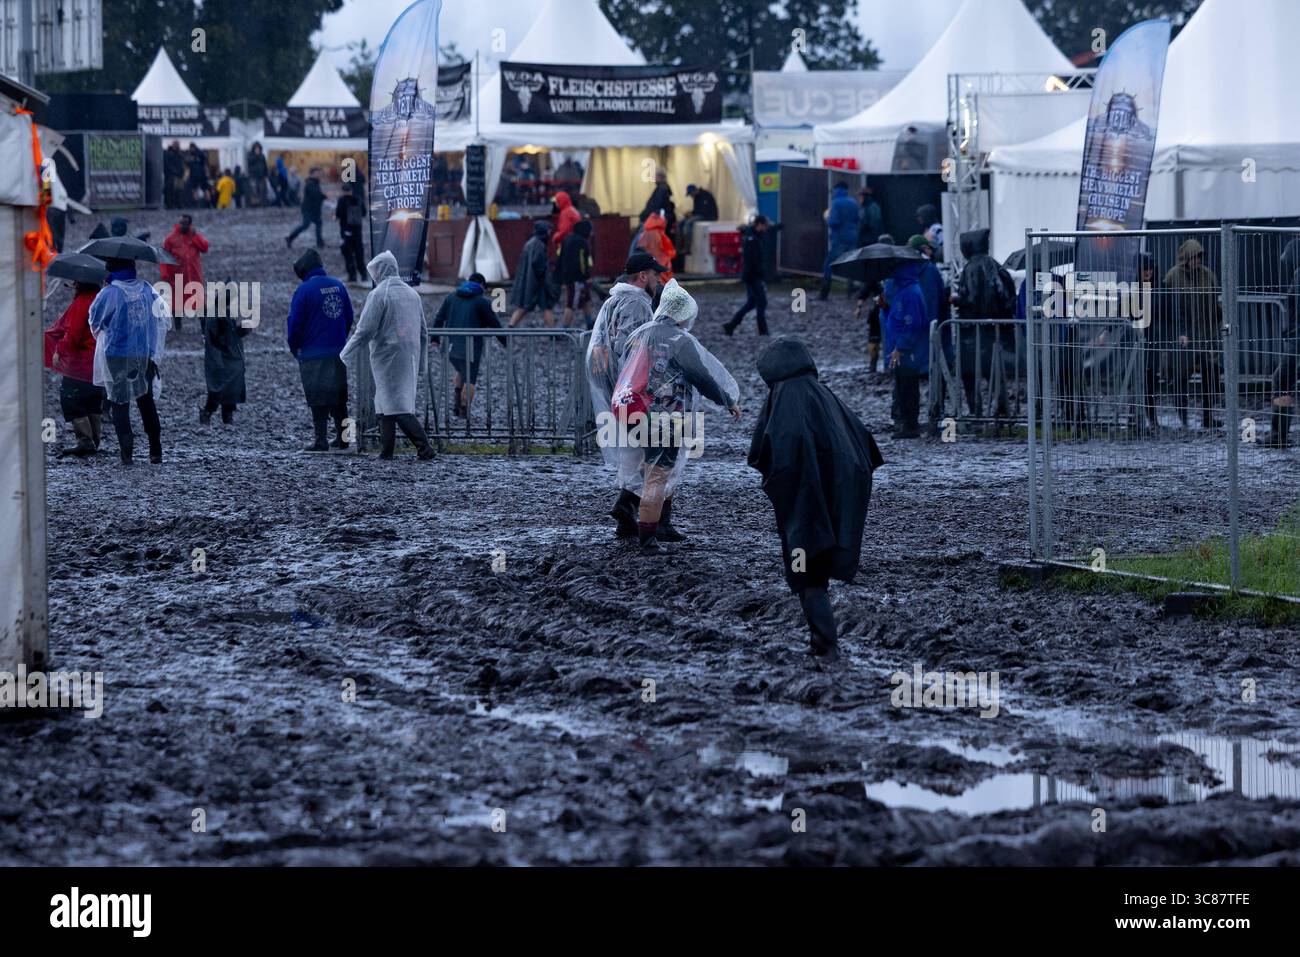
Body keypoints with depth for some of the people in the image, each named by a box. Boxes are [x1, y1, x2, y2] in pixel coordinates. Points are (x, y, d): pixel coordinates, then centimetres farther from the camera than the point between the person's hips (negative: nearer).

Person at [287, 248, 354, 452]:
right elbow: (349, 317, 13)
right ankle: (342, 437, 18)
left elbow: (295, 323, -10)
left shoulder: (304, 290, -13)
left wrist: (294, 348, 4)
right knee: (339, 397, 14)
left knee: (318, 398, -1)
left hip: (313, 353, -6)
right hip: (338, 351, 6)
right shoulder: (338, 286, 5)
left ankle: (321, 440, -3)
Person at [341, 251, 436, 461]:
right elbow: (423, 333, 17)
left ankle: (424, 448, -19)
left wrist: (348, 354, -2)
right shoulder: (413, 294, 13)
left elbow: (365, 330, -14)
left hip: (387, 358, -7)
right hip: (410, 358, 7)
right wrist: (421, 365, 23)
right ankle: (386, 450, 15)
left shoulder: (378, 295, -10)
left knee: (398, 407, -8)